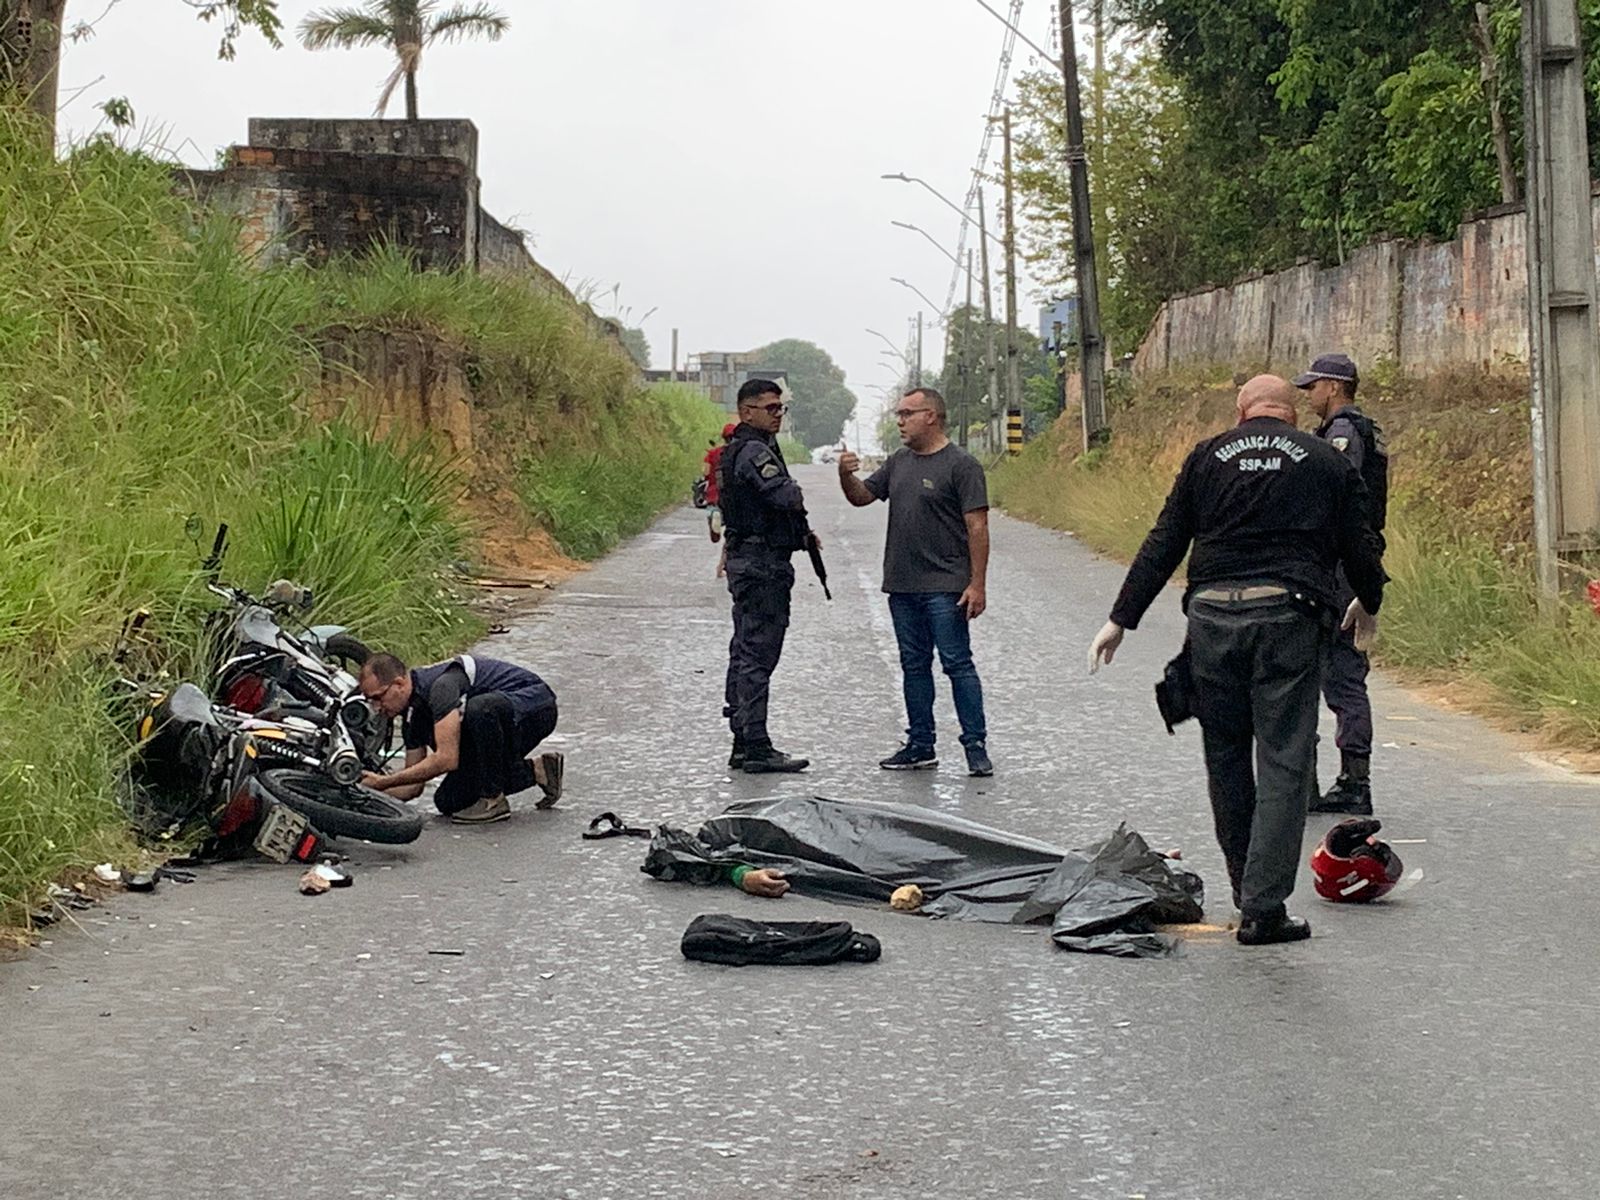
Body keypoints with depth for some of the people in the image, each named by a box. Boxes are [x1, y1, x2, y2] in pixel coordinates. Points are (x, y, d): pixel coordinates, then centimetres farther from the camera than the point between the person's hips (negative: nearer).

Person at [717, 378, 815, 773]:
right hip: (763, 562, -11)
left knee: (745, 652, 13)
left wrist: (800, 531, 10)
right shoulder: (754, 452, -16)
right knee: (758, 654, -9)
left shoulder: (737, 450, 18)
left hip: (744, 559, 11)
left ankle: (743, 744, 18)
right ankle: (756, 748, -8)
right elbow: (788, 498, -26)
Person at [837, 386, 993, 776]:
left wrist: (977, 583, -16)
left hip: (945, 587, -7)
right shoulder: (899, 462, 14)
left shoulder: (961, 465, -8)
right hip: (902, 585, 8)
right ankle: (920, 745, 19)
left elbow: (977, 527, -11)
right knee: (914, 666, 12)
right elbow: (861, 496, 20)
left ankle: (976, 746, -2)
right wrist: (845, 476, -2)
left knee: (957, 663, -6)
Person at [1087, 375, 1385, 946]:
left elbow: (1163, 546, 8)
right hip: (1289, 616, -2)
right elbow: (1357, 546, 12)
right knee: (1282, 764, 0)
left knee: (1225, 757, 15)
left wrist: (1120, 619, 10)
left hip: (1212, 617, 2)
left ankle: (1248, 892, 25)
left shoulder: (1207, 457, 12)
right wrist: (1368, 604, 32)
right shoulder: (1328, 462, 10)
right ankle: (1262, 909, -5)